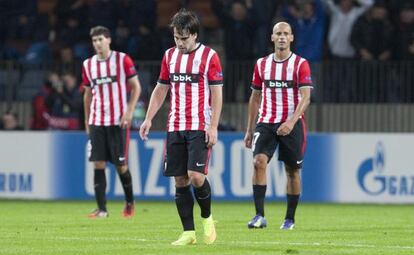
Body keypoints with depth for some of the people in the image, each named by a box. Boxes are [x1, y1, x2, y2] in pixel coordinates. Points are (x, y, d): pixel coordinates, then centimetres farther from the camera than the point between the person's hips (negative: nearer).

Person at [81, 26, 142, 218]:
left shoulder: (123, 60, -3)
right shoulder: (88, 65, 9)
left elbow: (136, 87, -1)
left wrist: (129, 112, -11)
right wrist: (86, 120, 15)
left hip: (118, 121, -3)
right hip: (97, 121, 3)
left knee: (121, 165, -1)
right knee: (98, 164, -5)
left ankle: (130, 202, 21)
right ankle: (101, 209, -4)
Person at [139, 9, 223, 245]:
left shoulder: (209, 56, -4)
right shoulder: (170, 55, 11)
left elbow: (217, 93, -6)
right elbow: (161, 90, 18)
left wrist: (213, 126, -13)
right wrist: (148, 119, 11)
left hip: (200, 128, -5)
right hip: (175, 127, 5)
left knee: (196, 175, -16)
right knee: (180, 180, 1)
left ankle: (207, 217, 10)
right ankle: (188, 233, 6)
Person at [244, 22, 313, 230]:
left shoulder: (300, 64, -4)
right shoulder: (262, 64, 7)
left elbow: (305, 97, -13)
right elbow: (255, 97, 15)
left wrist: (291, 122, -26)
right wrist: (249, 129, 13)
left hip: (292, 125, -2)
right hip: (266, 123, 2)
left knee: (292, 171, 5)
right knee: (259, 162, -18)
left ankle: (290, 218, 18)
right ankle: (259, 216, -21)